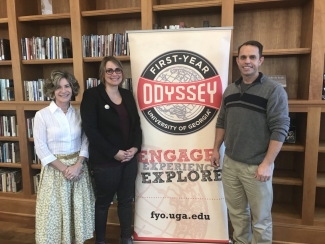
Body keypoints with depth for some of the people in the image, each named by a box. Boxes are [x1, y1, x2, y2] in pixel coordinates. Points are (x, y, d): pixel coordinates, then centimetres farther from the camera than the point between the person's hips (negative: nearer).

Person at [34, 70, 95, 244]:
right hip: (54, 169, -3)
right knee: (55, 210, 6)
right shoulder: (42, 115, -7)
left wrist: (78, 164, -12)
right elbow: (40, 148, -9)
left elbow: (85, 141, 2)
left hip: (78, 167, 3)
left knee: (78, 209, 12)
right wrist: (64, 168, -13)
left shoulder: (78, 113, 3)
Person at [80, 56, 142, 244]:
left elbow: (136, 124, 9)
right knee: (103, 202, 13)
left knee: (126, 200, 17)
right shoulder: (92, 95, -8)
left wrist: (135, 148, -7)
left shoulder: (127, 95, 8)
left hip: (130, 158, 5)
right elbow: (90, 130, -15)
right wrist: (114, 153, -17)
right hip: (105, 161, -5)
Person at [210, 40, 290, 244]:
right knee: (237, 212, 19)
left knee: (260, 218, 10)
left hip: (257, 166, -5)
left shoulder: (273, 90, -10)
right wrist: (216, 149, 10)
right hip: (230, 163, 5)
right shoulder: (230, 90, 8)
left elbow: (280, 129, -14)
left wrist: (267, 164, -18)